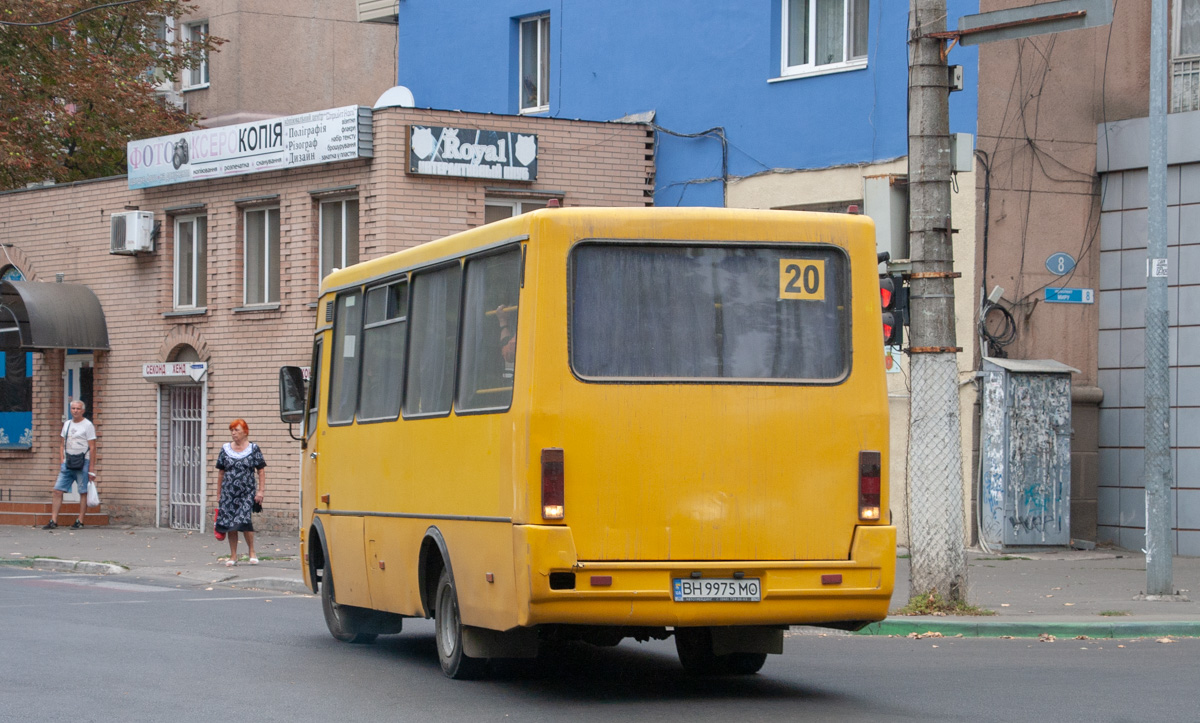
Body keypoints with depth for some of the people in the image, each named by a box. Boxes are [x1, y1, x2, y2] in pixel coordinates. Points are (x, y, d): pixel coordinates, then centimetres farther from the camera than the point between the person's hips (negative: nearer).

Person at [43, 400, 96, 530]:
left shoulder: (87, 425, -1)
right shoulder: (67, 424, 17)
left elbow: (92, 448, -5)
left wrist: (91, 466, -11)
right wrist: (61, 461, 9)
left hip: (82, 463, -6)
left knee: (83, 492, -2)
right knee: (58, 491, -2)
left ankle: (80, 522, 3)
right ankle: (53, 521, -1)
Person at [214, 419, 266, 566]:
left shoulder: (253, 449, 2)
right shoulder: (225, 449, 9)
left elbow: (261, 471, 2)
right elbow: (221, 472, 13)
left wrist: (260, 491, -5)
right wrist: (218, 494, 12)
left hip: (247, 493, -3)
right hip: (228, 492, 3)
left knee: (244, 520, -15)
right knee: (229, 523, 1)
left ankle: (252, 552, 2)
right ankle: (233, 556, 11)